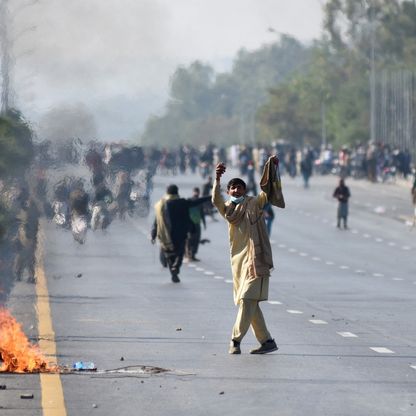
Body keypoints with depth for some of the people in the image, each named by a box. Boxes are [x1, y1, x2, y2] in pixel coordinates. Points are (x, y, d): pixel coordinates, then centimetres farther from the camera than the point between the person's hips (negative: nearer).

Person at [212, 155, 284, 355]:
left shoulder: (254, 204, 2)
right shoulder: (227, 209, 11)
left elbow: (267, 190, -12)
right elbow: (216, 200, -8)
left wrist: (272, 167, -25)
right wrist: (217, 179, -25)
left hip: (255, 258, -6)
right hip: (238, 261, 6)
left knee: (248, 299, -14)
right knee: (249, 302, 7)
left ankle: (236, 340, -14)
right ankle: (267, 341, 14)